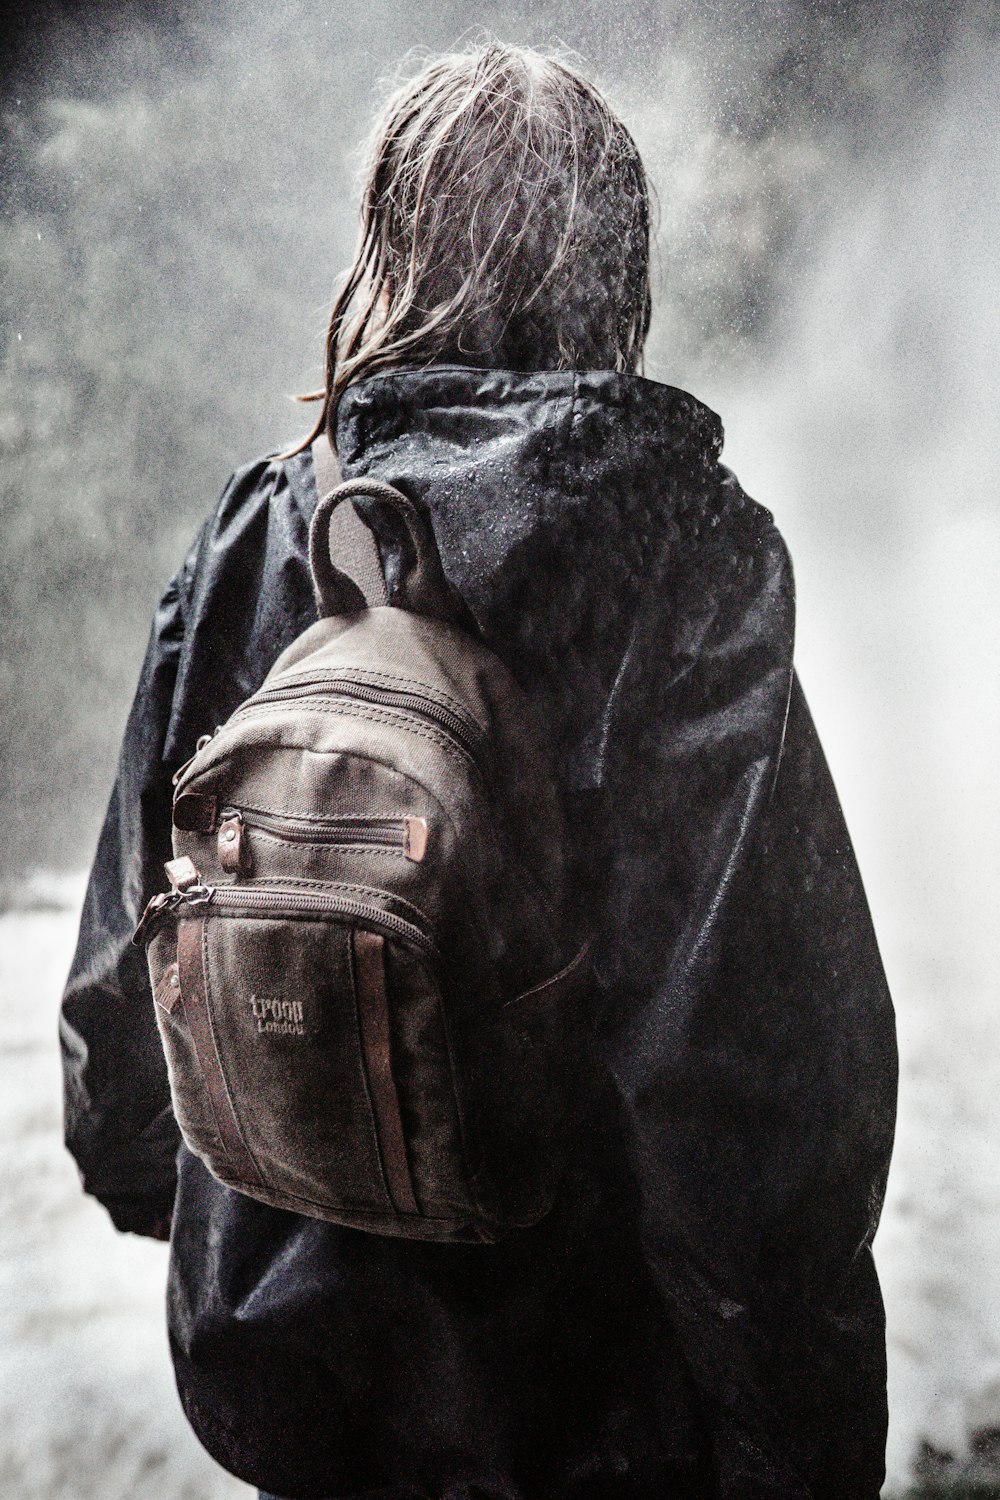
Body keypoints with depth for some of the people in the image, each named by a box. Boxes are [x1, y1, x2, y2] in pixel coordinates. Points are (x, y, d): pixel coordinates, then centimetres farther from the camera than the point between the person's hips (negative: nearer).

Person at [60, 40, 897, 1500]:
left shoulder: (261, 531, -9)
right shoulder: (695, 553, -18)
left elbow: (137, 926, -1)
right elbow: (796, 1012, -17)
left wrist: (139, 1165, 17)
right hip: (597, 1366, -2)